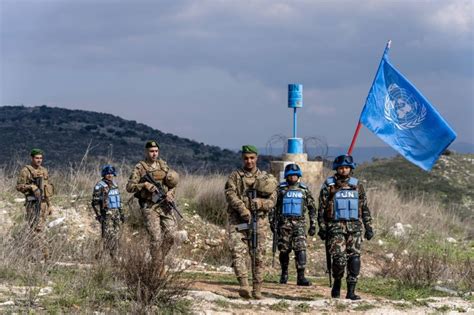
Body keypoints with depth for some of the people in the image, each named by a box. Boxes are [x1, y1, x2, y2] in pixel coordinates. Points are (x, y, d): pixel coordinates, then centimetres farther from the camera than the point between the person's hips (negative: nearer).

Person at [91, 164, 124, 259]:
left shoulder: (114, 185, 15)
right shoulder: (99, 186, -7)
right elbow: (95, 202, -10)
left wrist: (121, 213, 19)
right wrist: (99, 215, -17)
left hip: (116, 213, 7)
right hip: (106, 214, -7)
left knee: (116, 235, 7)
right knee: (108, 236, -11)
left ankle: (114, 256, 13)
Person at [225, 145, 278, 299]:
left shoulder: (266, 178, 12)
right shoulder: (235, 176, 8)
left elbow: (272, 200, 6)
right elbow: (230, 194, -6)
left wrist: (260, 203, -16)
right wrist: (242, 209, -21)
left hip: (259, 221, 2)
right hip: (238, 220, -2)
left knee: (258, 255, 3)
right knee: (238, 252, -18)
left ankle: (257, 289, 10)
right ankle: (244, 285, -27)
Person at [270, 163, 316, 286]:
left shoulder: (304, 190, 7)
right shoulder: (281, 189, 4)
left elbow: (312, 208, 11)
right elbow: (274, 207, 6)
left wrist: (313, 225, 6)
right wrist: (272, 222, 0)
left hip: (299, 224, 0)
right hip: (284, 224, 0)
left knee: (301, 250, -11)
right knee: (284, 250, 6)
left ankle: (301, 277, -13)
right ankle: (284, 274, 23)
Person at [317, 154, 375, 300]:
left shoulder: (357, 185, 9)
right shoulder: (329, 185, 2)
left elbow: (365, 208, 12)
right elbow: (321, 209, 1)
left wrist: (369, 227, 7)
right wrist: (322, 228, -5)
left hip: (354, 227, 3)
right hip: (336, 227, -3)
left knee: (354, 259, -4)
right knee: (339, 258, -12)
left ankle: (351, 291, 2)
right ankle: (337, 283, 14)